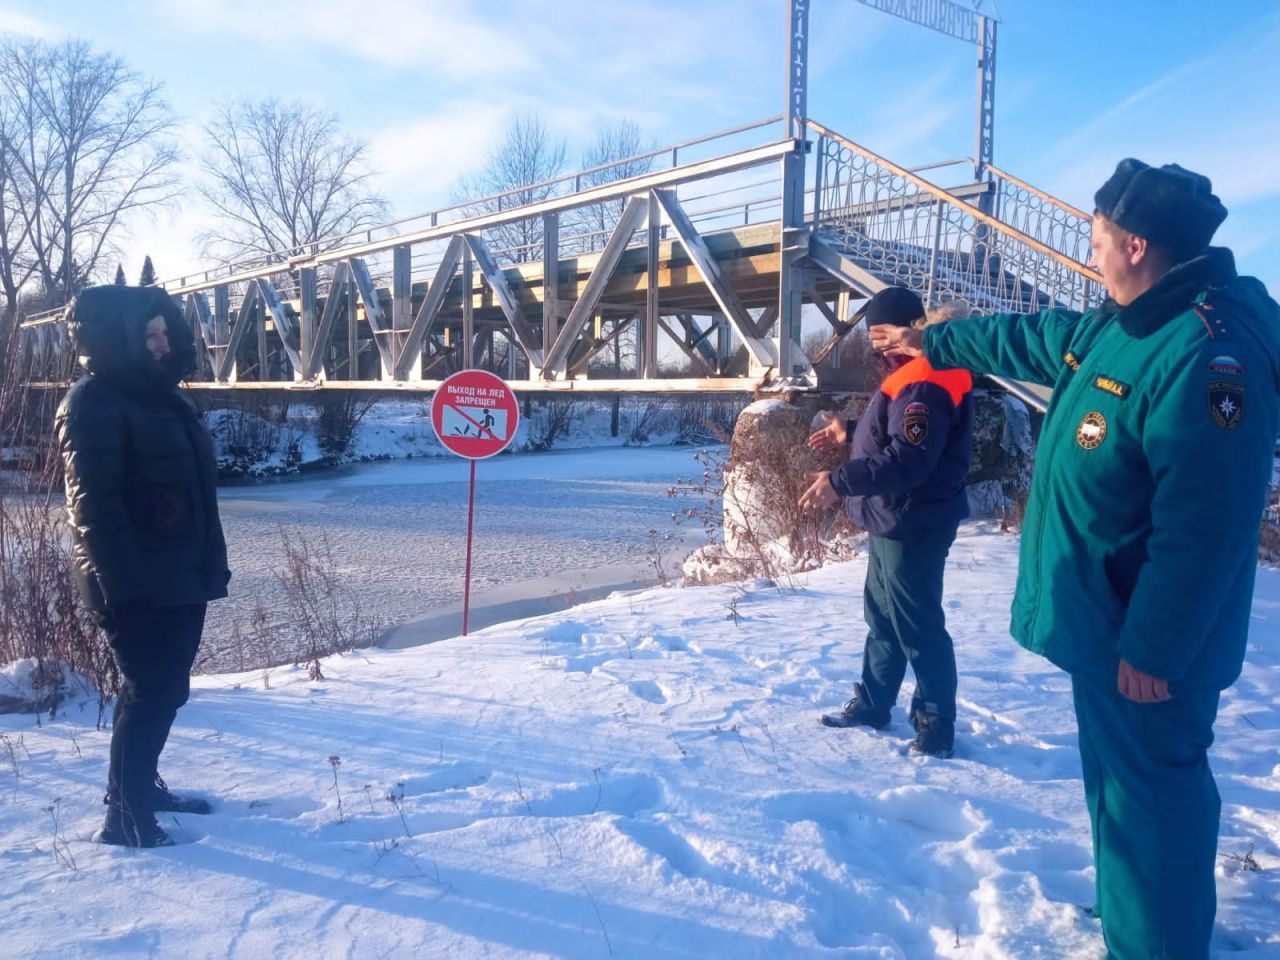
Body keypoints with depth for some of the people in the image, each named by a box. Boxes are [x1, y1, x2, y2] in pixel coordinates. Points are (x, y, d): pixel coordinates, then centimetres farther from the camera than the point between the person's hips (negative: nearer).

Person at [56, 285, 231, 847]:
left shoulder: (161, 396, 16)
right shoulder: (92, 404, -12)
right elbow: (93, 503, -19)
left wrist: (210, 563, 18)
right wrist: (121, 580, -23)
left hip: (180, 577, 9)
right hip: (137, 584, -9)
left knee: (163, 688, 17)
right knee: (152, 692, -3)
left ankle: (140, 786, 33)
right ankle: (123, 816, 9)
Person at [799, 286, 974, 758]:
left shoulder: (925, 384, -23)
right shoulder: (909, 374, 13)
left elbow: (907, 460, -32)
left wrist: (840, 481, -33)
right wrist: (849, 433, 21)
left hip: (913, 527, -11)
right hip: (894, 522, 11)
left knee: (916, 626, -1)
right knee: (882, 617, 19)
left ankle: (936, 725, 12)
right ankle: (871, 703, 32)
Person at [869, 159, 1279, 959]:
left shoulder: (1207, 352, -25)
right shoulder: (1120, 325, 8)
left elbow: (1202, 525, -28)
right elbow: (1029, 340, 26)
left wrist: (1154, 648, -24)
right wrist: (932, 343, 36)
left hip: (1145, 638, -10)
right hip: (1107, 619, 10)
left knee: (1146, 791, 4)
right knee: (1122, 779, 24)